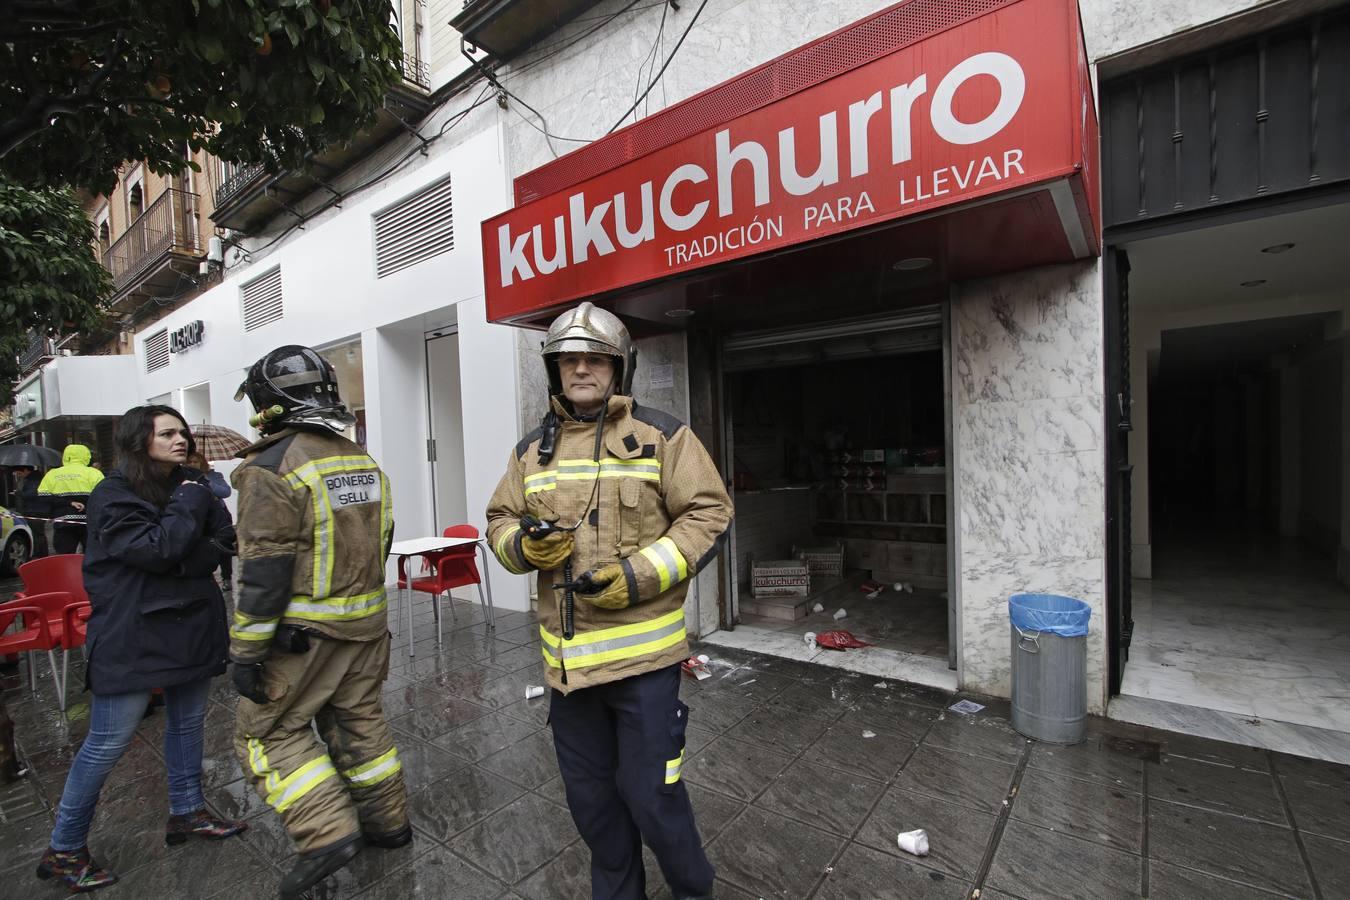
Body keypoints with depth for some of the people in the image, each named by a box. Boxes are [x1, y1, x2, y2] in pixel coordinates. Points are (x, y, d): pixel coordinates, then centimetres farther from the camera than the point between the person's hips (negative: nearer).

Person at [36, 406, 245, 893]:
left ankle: (187, 812, 34)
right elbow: (157, 549, -23)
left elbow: (224, 539, 1)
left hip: (191, 625, 6)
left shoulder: (191, 487, 6)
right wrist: (189, 504, -14)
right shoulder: (112, 496, -12)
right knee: (108, 742, 3)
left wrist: (187, 560, -16)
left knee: (188, 722, 17)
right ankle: (64, 850, 23)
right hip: (133, 635, -6)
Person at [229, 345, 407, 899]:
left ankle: (327, 835, 6)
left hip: (305, 630, -7)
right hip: (367, 623, 7)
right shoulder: (363, 460, 7)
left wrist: (246, 651, -11)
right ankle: (388, 823, 31)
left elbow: (264, 569, -18)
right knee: (360, 721, 19)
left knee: (265, 730, 11)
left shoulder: (274, 467, -16)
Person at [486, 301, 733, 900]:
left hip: (643, 650, -4)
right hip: (566, 656, 5)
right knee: (589, 796, 21)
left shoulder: (662, 435, -5)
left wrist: (637, 576, -18)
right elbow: (500, 520, 13)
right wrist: (527, 544, -11)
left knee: (651, 795, 7)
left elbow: (708, 514, -9)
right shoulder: (532, 449, 9)